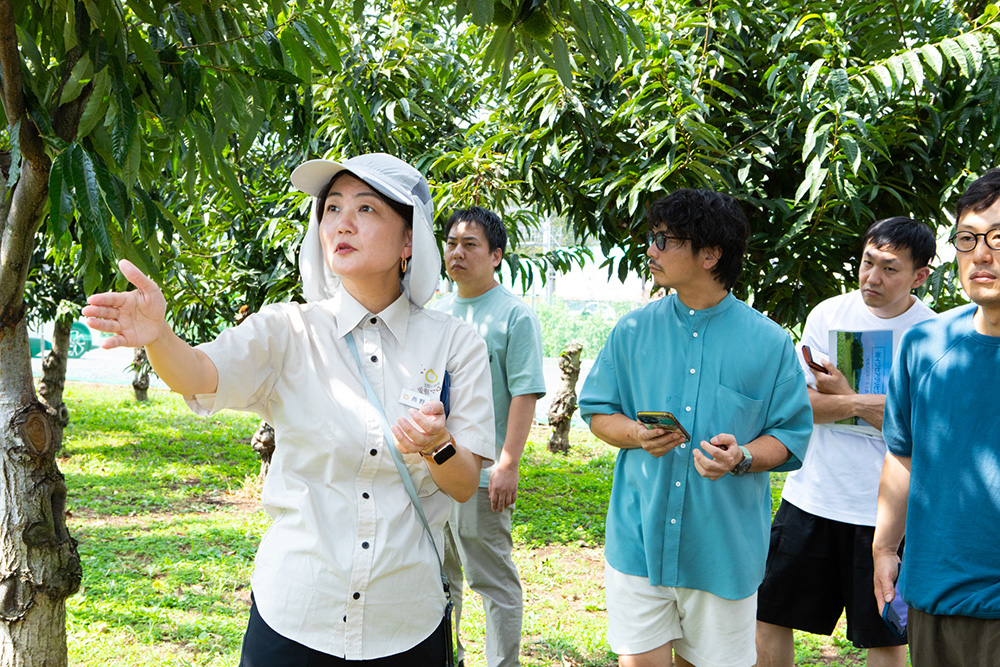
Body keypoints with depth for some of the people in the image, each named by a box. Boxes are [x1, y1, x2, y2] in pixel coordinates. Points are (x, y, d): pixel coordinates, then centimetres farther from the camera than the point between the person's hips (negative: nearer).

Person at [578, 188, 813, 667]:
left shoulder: (769, 342, -2)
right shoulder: (633, 332, 3)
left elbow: (790, 435, 1)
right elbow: (598, 411, 9)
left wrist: (742, 458, -19)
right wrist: (637, 435, -12)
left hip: (724, 544, -1)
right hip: (640, 537, 1)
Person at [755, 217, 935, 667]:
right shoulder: (828, 315, 2)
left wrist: (842, 396, -12)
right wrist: (862, 403, -19)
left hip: (884, 508, -2)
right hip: (811, 495, 3)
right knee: (769, 614, 8)